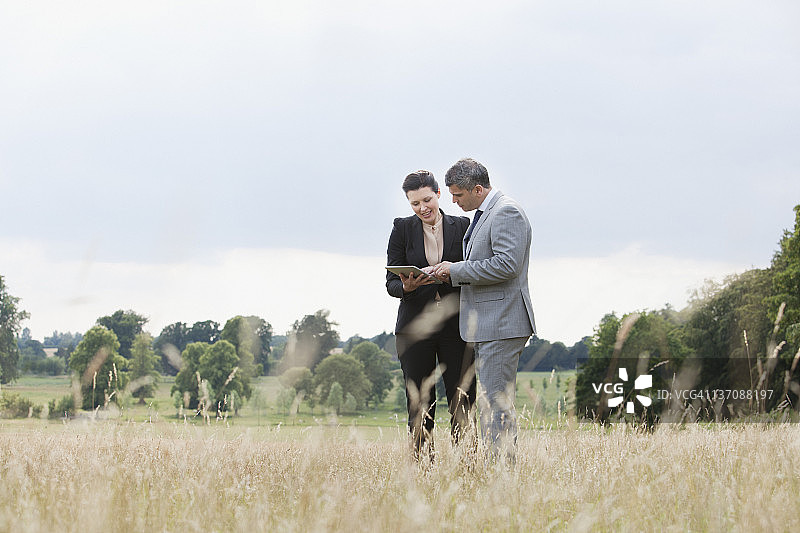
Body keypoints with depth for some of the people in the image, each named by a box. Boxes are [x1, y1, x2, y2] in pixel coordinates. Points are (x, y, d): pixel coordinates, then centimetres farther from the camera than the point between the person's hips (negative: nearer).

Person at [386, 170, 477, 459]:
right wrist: (407, 286, -18)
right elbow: (391, 282, 5)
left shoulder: (461, 226, 7)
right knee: (420, 408, 0)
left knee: (462, 403, -4)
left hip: (455, 325, 0)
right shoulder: (402, 229, 6)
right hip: (415, 326, 0)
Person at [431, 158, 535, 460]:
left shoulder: (506, 212, -12)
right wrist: (452, 274, 10)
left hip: (501, 324, -11)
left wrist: (456, 270, -16)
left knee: (496, 402, -11)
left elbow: (506, 264, -22)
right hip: (485, 324, 11)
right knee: (491, 400, 11)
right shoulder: (483, 215, 20)